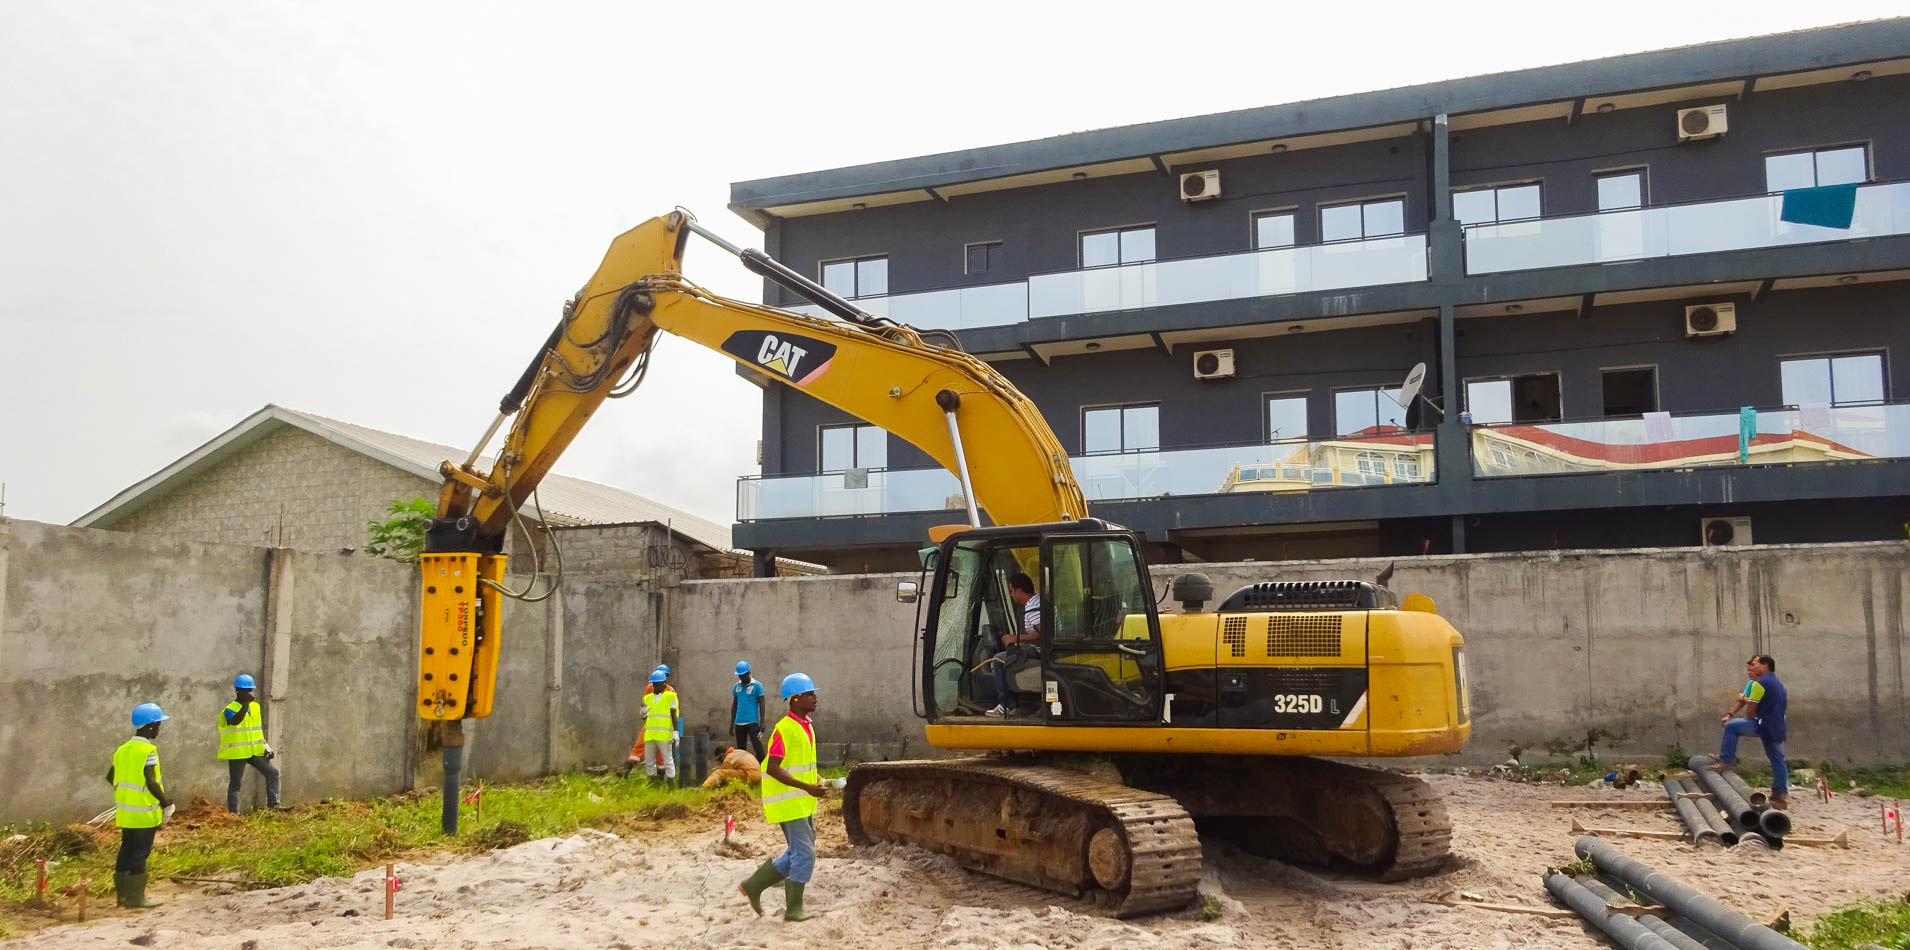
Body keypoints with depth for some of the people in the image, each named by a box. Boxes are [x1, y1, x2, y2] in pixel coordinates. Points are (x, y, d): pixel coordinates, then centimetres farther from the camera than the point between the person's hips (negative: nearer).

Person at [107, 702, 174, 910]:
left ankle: (122, 894, 21)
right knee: (139, 854, -2)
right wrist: (165, 801, -11)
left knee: (127, 852, 15)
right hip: (144, 812, -8)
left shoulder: (122, 749, 9)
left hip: (126, 812, 8)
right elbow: (151, 782, -22)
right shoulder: (148, 751, -16)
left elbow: (110, 777, 13)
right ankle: (135, 897, 2)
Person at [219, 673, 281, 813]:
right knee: (235, 783, 1)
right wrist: (246, 703, -45)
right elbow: (235, 720, -35)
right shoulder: (230, 709, -11)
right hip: (237, 753, -6)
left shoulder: (255, 706, 10)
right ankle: (233, 813, 6)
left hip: (255, 751, 6)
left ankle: (273, 804, 4)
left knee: (272, 772, 0)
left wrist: (266, 746, 8)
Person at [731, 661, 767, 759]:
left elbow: (761, 705, -5)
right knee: (740, 749, 9)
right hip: (739, 723, 5)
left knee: (757, 746, -10)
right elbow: (734, 705, 18)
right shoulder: (736, 686, 11)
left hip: (752, 722, -5)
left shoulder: (757, 686, -4)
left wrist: (762, 723, -11)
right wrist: (732, 723, 15)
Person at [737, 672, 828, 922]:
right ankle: (793, 909, 7)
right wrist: (807, 787, -25)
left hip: (802, 802, 9)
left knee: (798, 854, 15)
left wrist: (818, 780, 7)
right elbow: (772, 768, -22)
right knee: (804, 854, -5)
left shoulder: (806, 726, 10)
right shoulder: (784, 729, -18)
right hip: (788, 803, -9)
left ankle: (754, 885, 23)